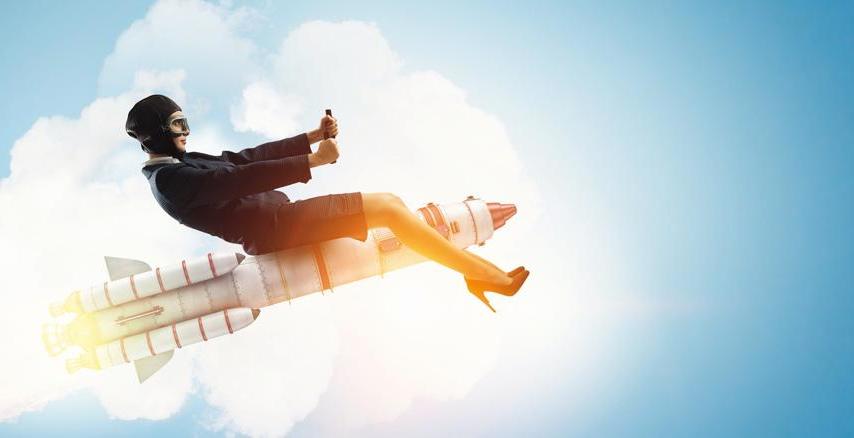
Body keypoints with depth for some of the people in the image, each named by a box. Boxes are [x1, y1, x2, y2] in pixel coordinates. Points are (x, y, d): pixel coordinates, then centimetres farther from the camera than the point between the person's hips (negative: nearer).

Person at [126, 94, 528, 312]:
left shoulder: (184, 163, 19)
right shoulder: (169, 178, -12)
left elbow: (247, 157, 15)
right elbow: (244, 178, -22)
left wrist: (313, 137, 8)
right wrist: (314, 160, -22)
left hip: (275, 219, 10)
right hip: (274, 225, -10)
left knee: (389, 203, 6)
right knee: (389, 207, -18)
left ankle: (476, 273, 8)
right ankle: (488, 274, -12)